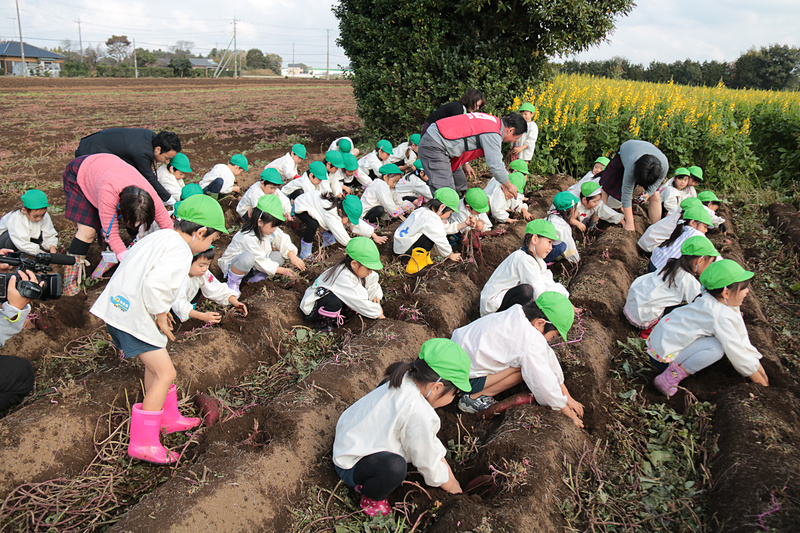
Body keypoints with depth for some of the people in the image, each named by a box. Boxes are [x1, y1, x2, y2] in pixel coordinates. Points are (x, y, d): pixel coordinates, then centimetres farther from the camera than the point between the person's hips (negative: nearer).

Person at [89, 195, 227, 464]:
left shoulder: (160, 237, 14)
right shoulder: (180, 251, -16)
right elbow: (155, 283, -29)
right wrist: (161, 316, -13)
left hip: (117, 307, 10)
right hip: (133, 317, -10)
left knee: (156, 366, 23)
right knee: (165, 373, -3)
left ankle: (168, 418, 38)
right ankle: (142, 442, 3)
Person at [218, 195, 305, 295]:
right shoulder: (248, 238, -34)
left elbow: (284, 242, -4)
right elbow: (261, 262, -28)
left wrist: (293, 256, -23)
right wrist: (282, 270, -23)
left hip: (253, 264, 8)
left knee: (278, 256, -13)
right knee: (248, 258, -43)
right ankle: (232, 282, -18)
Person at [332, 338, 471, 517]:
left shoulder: (405, 382, -5)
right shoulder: (417, 412, -32)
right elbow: (427, 462, -16)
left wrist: (450, 476, 16)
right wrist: (450, 486, 4)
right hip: (349, 467, -10)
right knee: (394, 467, -38)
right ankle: (371, 498, -4)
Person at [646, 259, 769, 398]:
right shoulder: (721, 315, -22)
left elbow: (742, 340, 13)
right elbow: (736, 353, -18)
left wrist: (761, 370, 13)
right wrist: (762, 383, -6)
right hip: (662, 356, -10)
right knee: (716, 348, -24)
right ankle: (668, 379, -19)